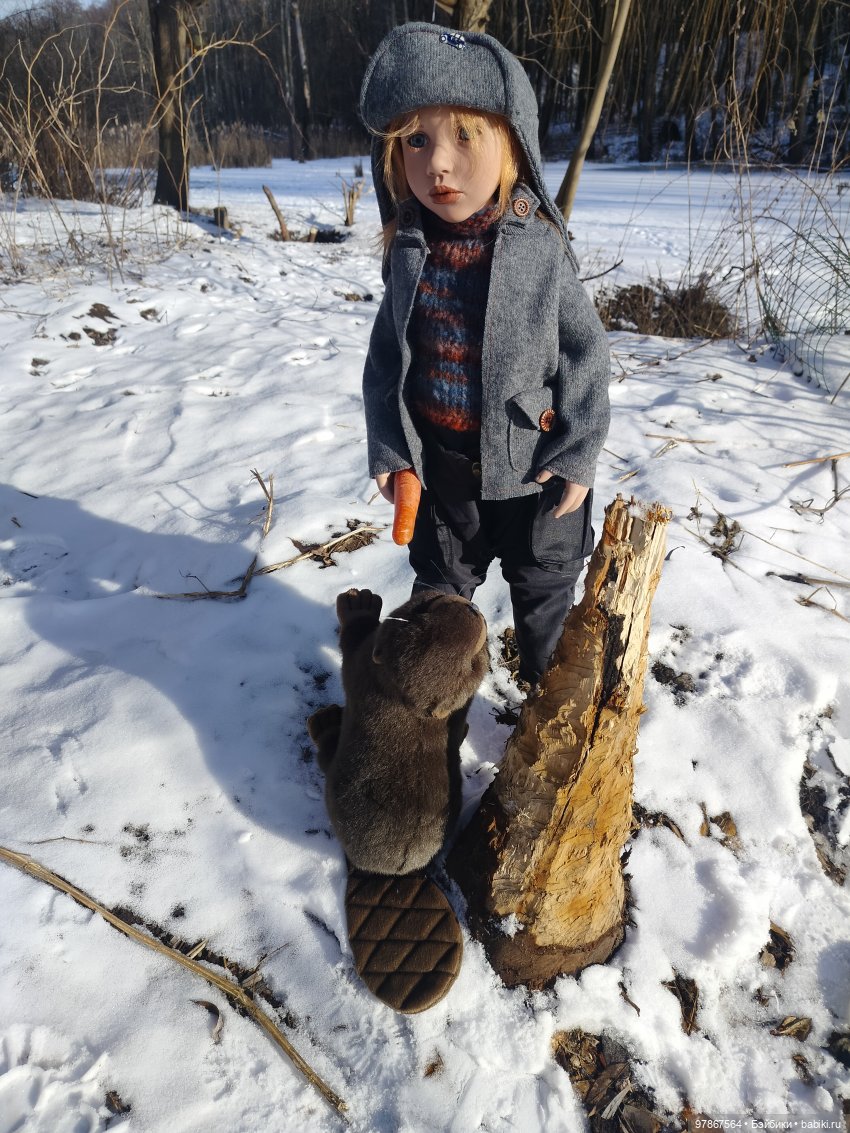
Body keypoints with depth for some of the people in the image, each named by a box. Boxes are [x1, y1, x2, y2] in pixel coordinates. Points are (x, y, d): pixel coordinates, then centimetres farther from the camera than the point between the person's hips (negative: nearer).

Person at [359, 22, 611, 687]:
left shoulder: (540, 248, -14)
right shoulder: (410, 253, -6)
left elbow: (585, 353, -8)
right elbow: (387, 356, 3)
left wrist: (579, 453, -10)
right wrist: (386, 446, -3)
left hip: (531, 459, -2)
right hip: (440, 461, 3)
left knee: (543, 583, 18)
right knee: (440, 581, 21)